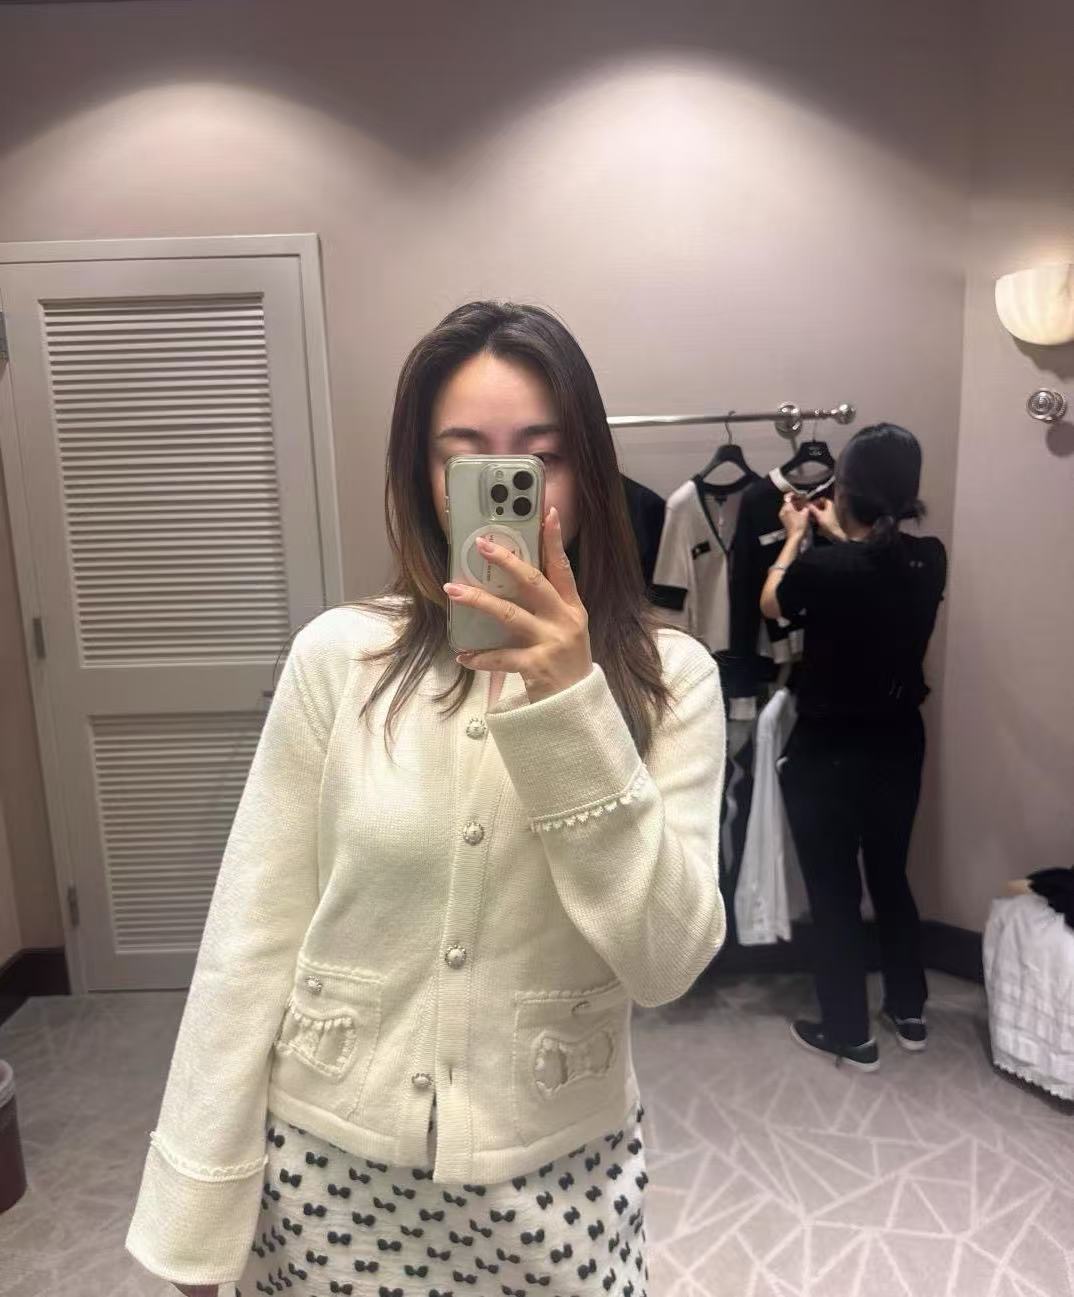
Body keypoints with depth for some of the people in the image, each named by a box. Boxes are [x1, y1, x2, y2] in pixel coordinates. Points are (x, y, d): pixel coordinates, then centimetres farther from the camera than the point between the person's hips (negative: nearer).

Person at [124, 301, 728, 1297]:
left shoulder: (669, 675, -11)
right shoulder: (337, 655, -11)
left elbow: (667, 964, -17)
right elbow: (250, 940, -6)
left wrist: (573, 705, -26)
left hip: (558, 1170, 0)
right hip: (330, 1163, 1)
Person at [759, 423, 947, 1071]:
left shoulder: (824, 568, -25)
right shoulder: (930, 558, -8)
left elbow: (771, 603, -2)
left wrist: (797, 537, 11)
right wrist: (839, 535, 24)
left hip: (828, 752, -5)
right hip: (900, 743, 6)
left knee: (834, 891, 11)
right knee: (890, 876, 23)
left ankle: (850, 1034, 27)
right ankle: (909, 1010, 40)